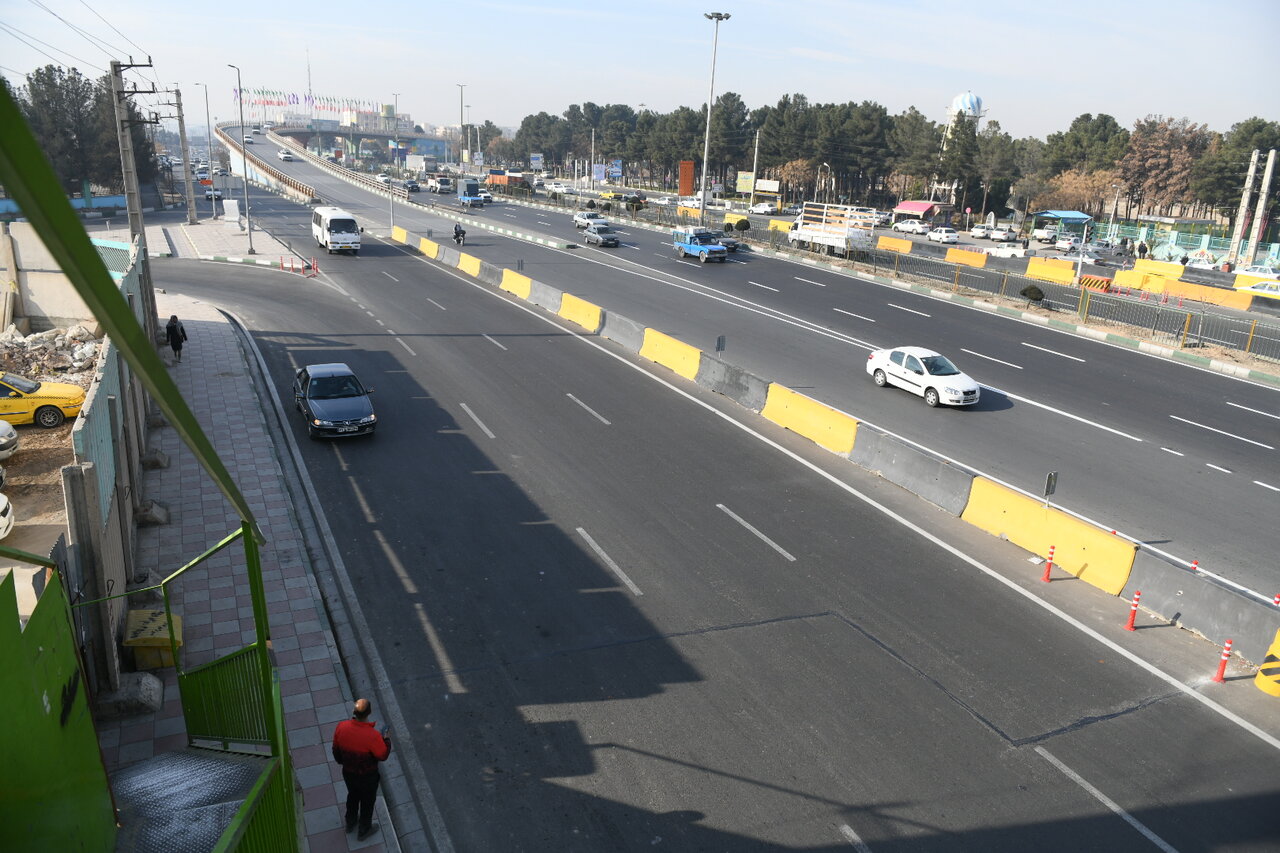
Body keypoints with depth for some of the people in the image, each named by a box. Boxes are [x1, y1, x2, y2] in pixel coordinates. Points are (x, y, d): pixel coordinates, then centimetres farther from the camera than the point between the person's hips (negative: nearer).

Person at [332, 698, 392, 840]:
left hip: (348, 773, 4)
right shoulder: (373, 736, -37)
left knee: (353, 795, 32)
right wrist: (386, 739, -4)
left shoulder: (341, 727, -23)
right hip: (367, 777, -4)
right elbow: (382, 755, -21)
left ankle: (350, 822, 56)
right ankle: (364, 830, 45)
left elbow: (336, 749, -4)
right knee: (368, 801, 23)